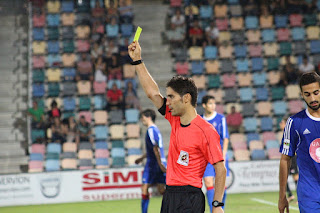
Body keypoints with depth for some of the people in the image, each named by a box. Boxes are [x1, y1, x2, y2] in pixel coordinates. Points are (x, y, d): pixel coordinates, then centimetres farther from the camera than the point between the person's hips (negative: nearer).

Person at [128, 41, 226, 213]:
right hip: (169, 196, 8)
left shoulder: (206, 131, -12)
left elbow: (220, 168, -12)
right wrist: (137, 60, 20)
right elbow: (152, 92, 19)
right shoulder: (175, 120, 10)